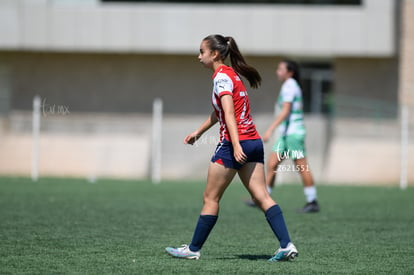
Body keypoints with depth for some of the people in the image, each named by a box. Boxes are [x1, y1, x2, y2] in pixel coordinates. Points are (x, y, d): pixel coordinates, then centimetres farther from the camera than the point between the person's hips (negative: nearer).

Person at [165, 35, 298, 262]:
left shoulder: (222, 77, -10)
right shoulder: (231, 74, 19)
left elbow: (229, 113, -21)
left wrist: (236, 145, -29)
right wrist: (198, 132, 38)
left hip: (234, 144, -9)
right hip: (254, 142, 9)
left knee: (210, 198, 2)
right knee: (262, 196, 2)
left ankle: (193, 249, 10)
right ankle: (286, 245, -9)